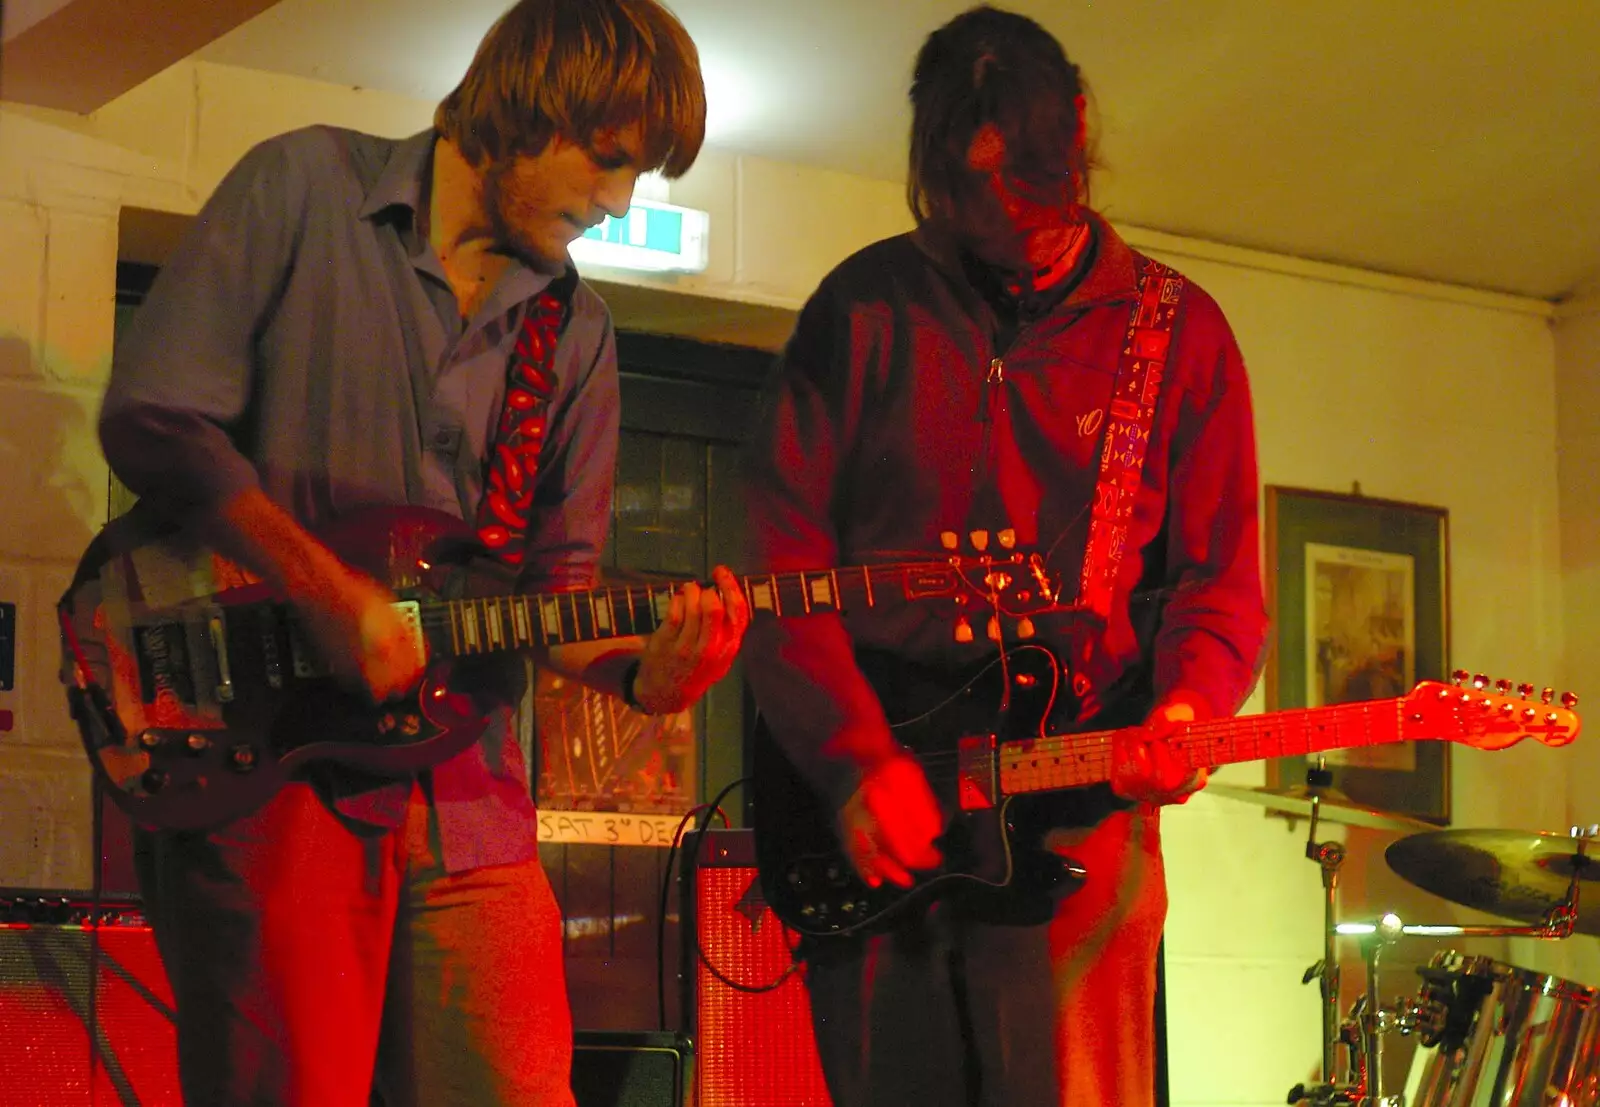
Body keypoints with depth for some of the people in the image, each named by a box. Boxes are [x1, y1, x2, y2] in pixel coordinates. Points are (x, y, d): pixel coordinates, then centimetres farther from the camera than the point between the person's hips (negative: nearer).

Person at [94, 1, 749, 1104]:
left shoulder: (575, 331, 17)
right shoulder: (305, 187, 2)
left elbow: (557, 587, 14)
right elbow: (154, 416, -8)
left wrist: (642, 668, -8)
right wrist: (329, 592, -16)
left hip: (464, 791, 5)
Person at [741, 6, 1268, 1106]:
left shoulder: (1176, 331, 6)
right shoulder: (867, 305, 6)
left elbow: (1220, 574, 4)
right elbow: (778, 550, 0)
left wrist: (1183, 710, -17)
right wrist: (854, 758, -11)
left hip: (1077, 810, -1)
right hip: (859, 784, 1)